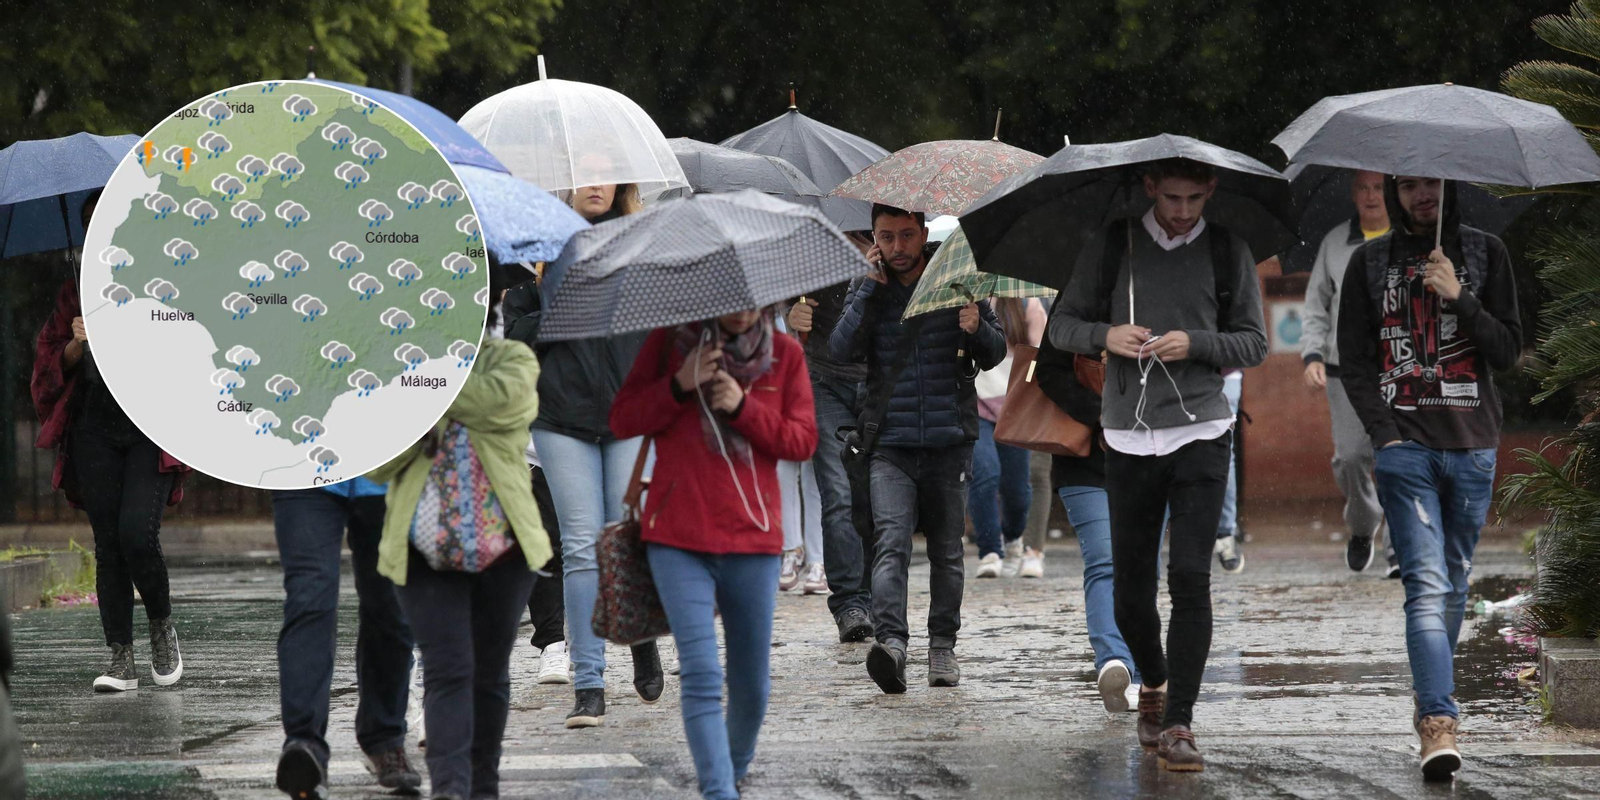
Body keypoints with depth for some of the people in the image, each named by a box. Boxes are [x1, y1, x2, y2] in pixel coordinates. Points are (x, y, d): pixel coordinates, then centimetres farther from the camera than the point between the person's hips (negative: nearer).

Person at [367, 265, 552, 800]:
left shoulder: (511, 360, 5)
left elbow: (503, 400, -21)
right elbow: (374, 466, 0)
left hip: (502, 545, 1)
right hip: (426, 549, -1)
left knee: (490, 671, 11)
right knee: (447, 670, -13)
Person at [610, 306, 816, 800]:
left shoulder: (785, 355, 6)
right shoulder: (671, 341, 3)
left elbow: (803, 441, 1)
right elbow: (622, 420, 2)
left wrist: (744, 406, -13)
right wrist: (680, 385, -13)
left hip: (753, 538, 2)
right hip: (678, 538, -2)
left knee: (752, 685, 9)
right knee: (702, 677, -14)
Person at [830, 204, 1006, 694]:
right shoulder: (868, 290, 8)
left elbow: (995, 355, 7)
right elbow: (842, 350, -7)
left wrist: (976, 329, -15)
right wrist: (869, 289, -10)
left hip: (949, 443, 1)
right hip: (891, 445, -1)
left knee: (947, 549, 7)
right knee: (891, 542, -17)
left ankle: (943, 646, 19)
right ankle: (890, 641, -30)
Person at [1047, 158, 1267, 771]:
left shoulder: (1228, 253, 4)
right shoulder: (1112, 247, 4)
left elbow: (1254, 344, 7)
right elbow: (1062, 324, 9)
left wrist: (1196, 343, -12)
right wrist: (1106, 336, -13)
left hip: (1200, 432, -1)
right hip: (1129, 437, 1)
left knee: (1190, 578, -12)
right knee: (1130, 584, 6)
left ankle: (1177, 724, -11)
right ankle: (1152, 684, 34)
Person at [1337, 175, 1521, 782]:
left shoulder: (1486, 254, 8)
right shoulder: (1370, 262, 7)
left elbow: (1508, 352, 4)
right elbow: (1352, 360, 5)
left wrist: (1457, 298, -11)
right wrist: (1383, 433, -7)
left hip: (1472, 446, 2)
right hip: (1405, 445, -2)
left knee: (1454, 584, 8)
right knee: (1427, 584, -14)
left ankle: (1432, 702, 25)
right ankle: (1438, 727, -24)